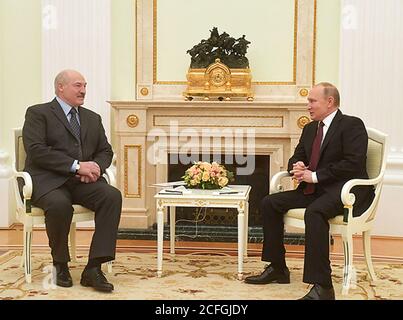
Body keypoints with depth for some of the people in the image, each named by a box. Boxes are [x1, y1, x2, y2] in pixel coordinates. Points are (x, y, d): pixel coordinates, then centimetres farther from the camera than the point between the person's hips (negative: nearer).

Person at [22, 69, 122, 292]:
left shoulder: (93, 118, 23)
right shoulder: (38, 113, 4)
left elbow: (105, 151, 20)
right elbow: (36, 150, -11)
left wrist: (96, 166, -6)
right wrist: (76, 165, -18)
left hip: (83, 181, 5)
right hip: (48, 180, -5)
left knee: (112, 196, -25)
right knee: (60, 204, -37)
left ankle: (93, 268, -26)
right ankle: (60, 265, -11)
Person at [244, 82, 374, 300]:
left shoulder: (352, 125, -8)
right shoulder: (310, 129, 16)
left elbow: (353, 163, -19)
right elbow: (296, 158, 22)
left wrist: (314, 175, -19)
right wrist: (297, 167, -5)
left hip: (346, 190, -8)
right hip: (315, 190, 9)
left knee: (314, 212, -37)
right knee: (269, 203, -3)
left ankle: (322, 286, -36)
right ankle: (277, 268, 6)